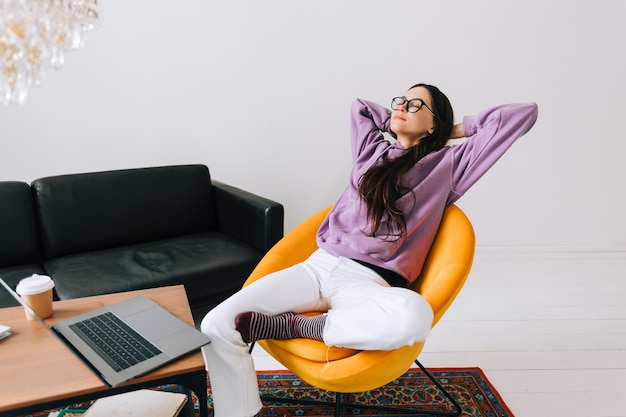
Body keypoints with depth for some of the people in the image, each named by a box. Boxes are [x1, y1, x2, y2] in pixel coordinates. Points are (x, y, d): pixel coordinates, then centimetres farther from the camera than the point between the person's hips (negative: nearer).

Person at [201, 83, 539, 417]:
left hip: (369, 283, -3)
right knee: (217, 324, -17)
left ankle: (298, 325, -19)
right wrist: (394, 124, 30)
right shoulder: (373, 149, 21)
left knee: (413, 316, -41)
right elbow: (360, 107, 42)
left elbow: (525, 113, 9)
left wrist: (458, 129, 16)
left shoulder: (446, 165, 9)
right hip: (318, 265, 4)